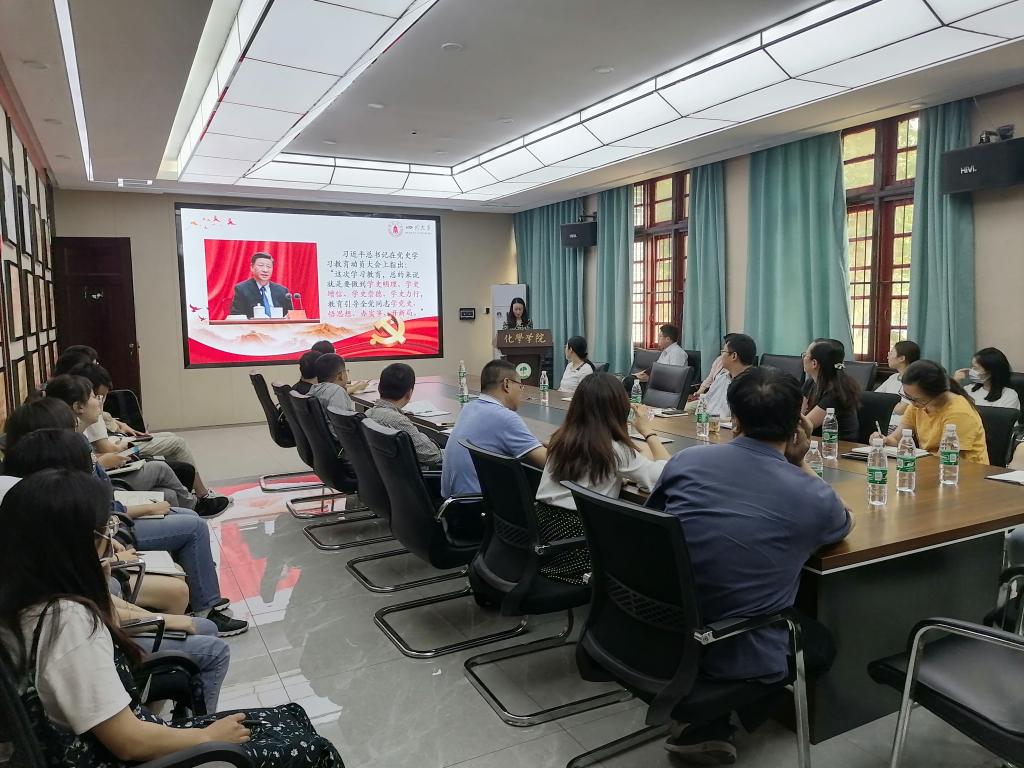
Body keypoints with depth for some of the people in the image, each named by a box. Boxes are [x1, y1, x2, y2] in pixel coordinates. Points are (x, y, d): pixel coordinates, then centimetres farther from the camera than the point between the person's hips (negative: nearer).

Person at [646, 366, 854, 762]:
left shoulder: (686, 460, -8)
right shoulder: (815, 496, -13)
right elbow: (843, 523, 14)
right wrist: (800, 464, 5)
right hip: (741, 657, -3)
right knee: (821, 641, 29)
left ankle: (709, 722, 21)